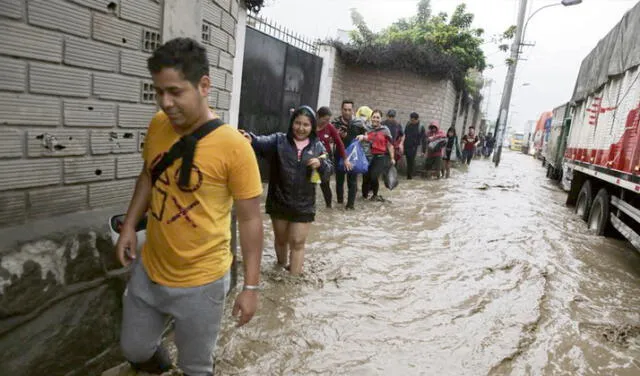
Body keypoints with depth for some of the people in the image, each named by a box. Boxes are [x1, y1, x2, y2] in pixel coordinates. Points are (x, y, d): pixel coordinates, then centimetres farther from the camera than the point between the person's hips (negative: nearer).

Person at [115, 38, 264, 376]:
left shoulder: (233, 146, -22)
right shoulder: (157, 125, -5)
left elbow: (249, 219, -16)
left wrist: (251, 286, -12)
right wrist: (129, 226, 6)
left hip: (201, 282, -5)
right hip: (148, 270, 6)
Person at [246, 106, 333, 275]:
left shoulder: (317, 146, 1)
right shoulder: (279, 140, -4)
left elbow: (329, 170, 2)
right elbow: (263, 142, -24)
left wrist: (321, 164, -21)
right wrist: (251, 139, -46)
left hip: (303, 205, 0)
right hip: (278, 202, 1)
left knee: (297, 243, 5)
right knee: (280, 239, 20)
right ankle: (281, 267, 46)